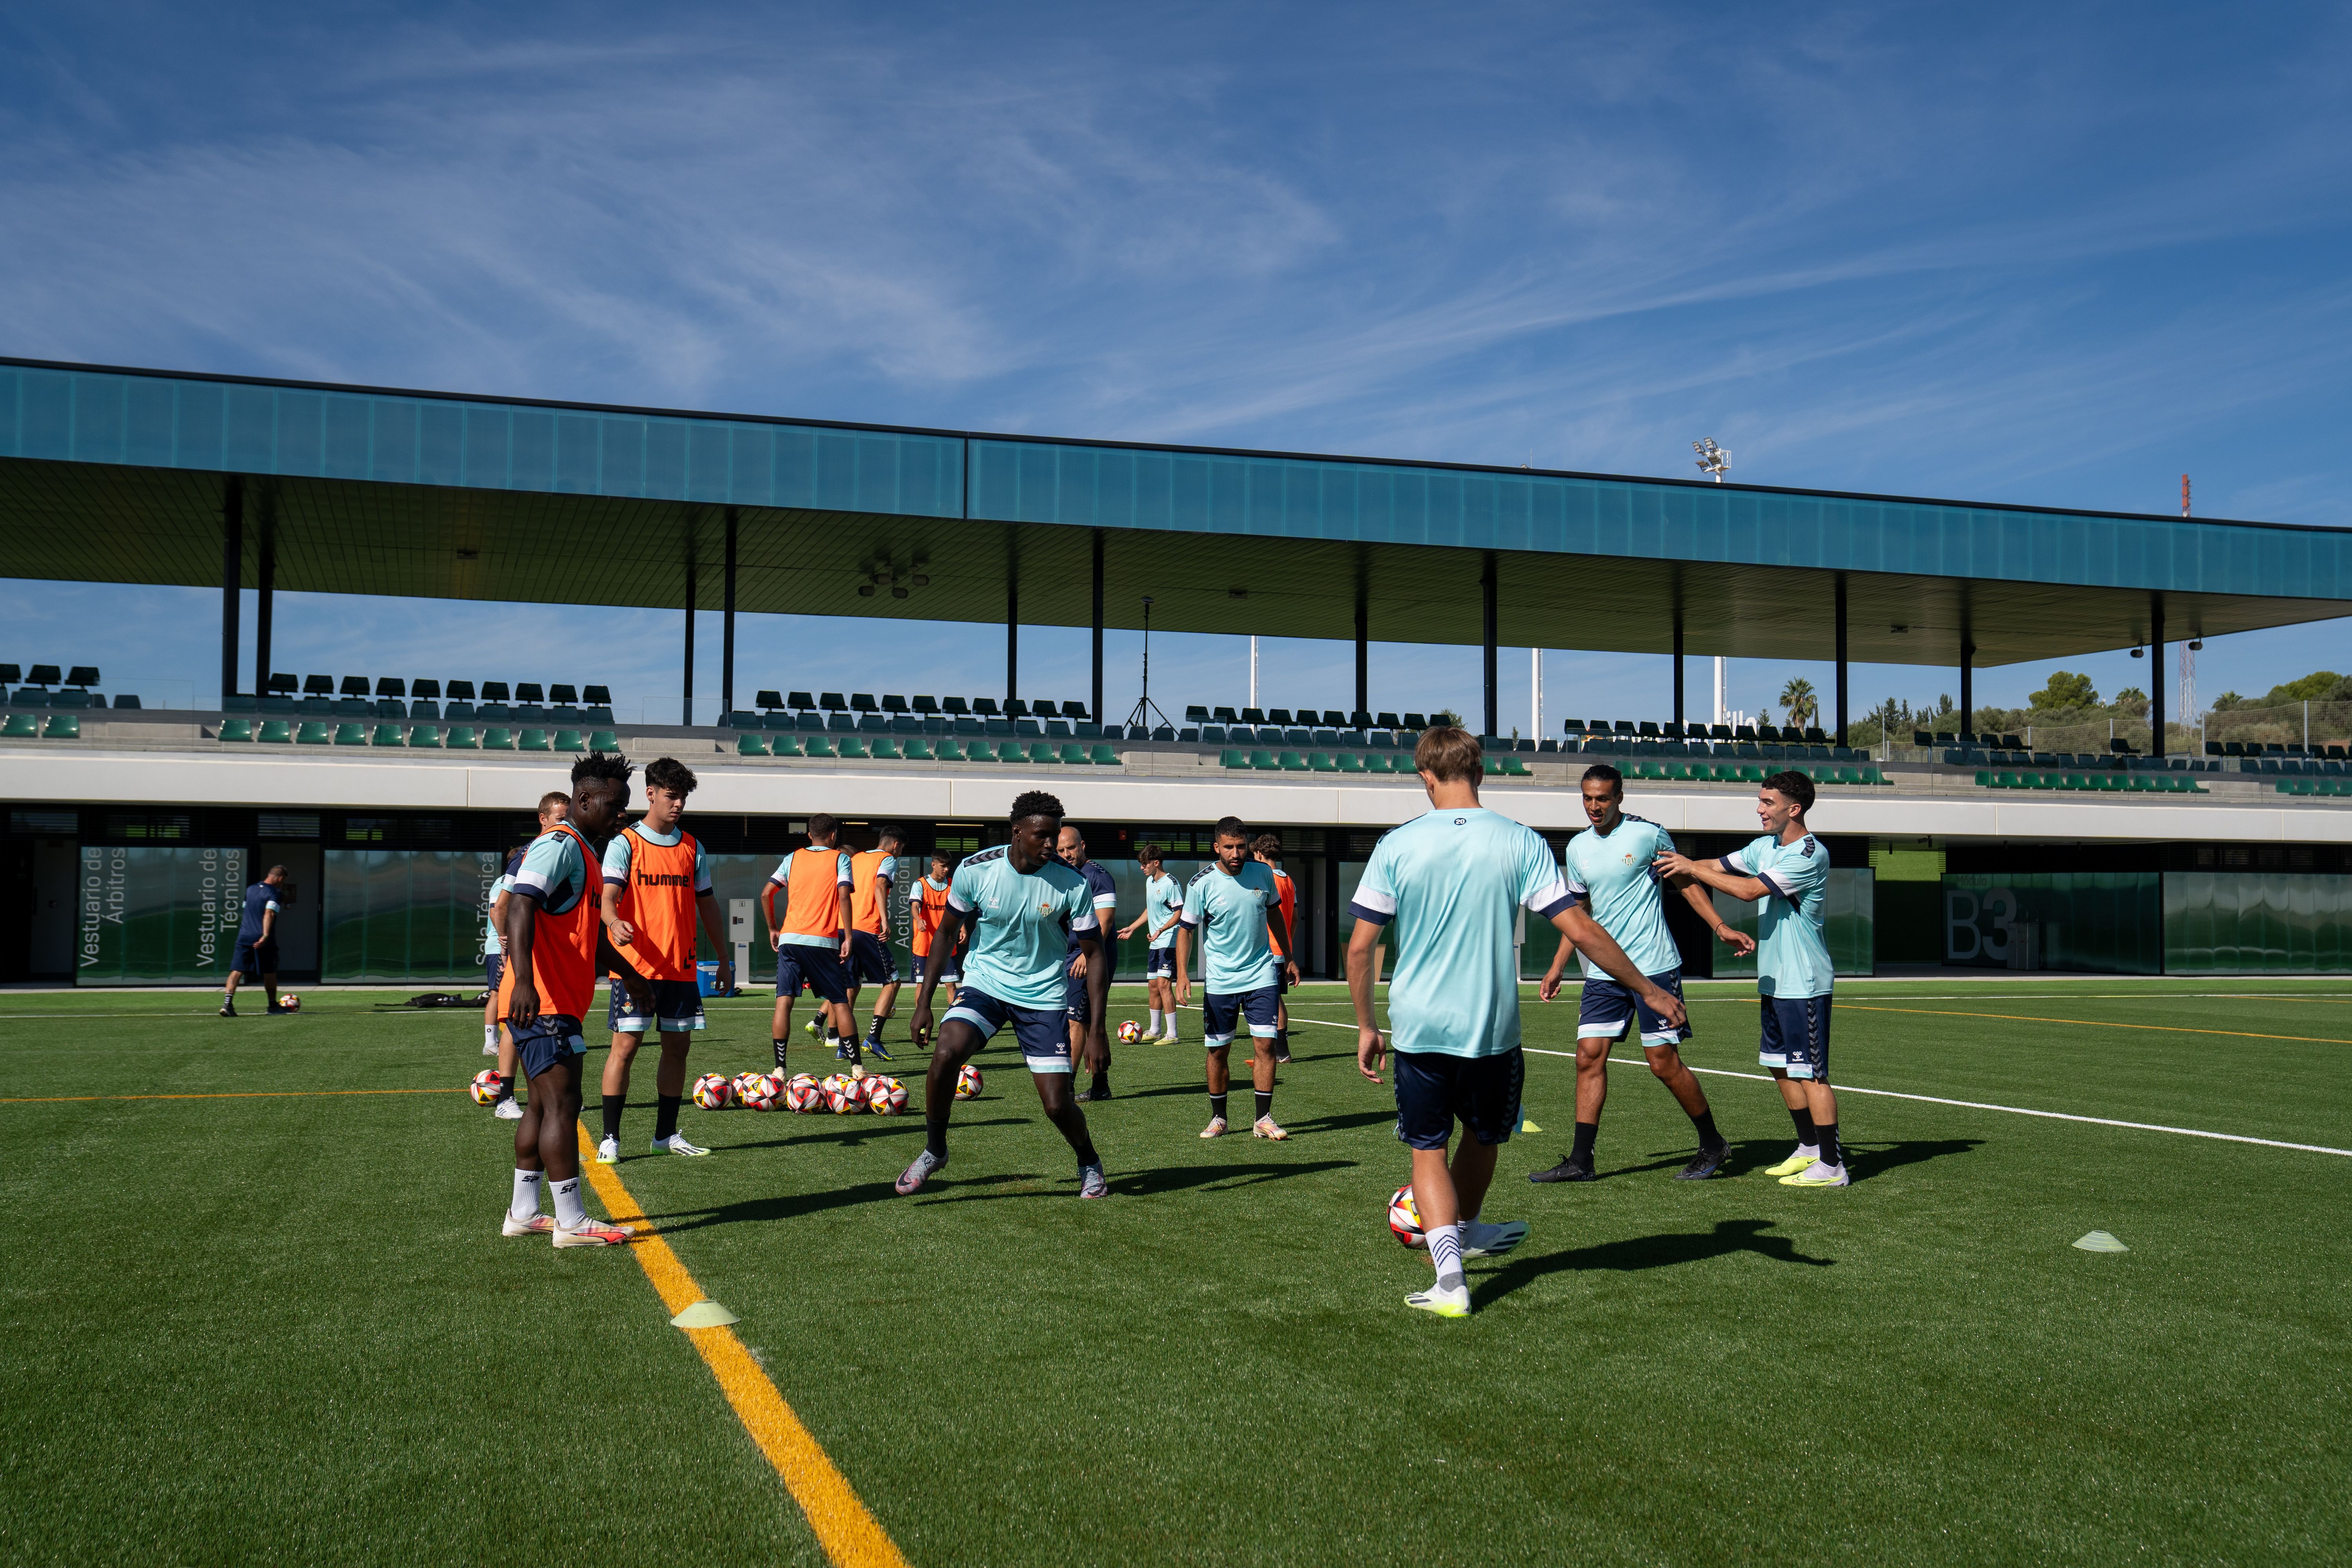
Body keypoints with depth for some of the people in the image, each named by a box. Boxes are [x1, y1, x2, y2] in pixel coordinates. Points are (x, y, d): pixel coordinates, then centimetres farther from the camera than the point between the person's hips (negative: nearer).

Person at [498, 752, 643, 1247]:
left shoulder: (582, 851, 20)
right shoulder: (559, 846, -13)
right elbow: (519, 908, -26)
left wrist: (628, 974, 35)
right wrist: (523, 980, -37)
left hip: (559, 1003, 11)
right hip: (544, 1003, -11)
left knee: (545, 1105, 14)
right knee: (562, 1105, -9)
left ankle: (523, 1213, 21)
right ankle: (572, 1223, -6)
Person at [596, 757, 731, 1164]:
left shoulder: (693, 848, 12)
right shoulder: (624, 844, -3)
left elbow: (706, 904, 18)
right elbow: (608, 896, -15)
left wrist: (724, 959, 16)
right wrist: (615, 922, -38)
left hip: (681, 968, 5)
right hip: (635, 965, -5)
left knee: (677, 1046, 7)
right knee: (626, 1044, -7)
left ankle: (666, 1134, 18)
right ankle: (610, 1138, 0)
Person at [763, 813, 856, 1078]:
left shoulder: (793, 858, 13)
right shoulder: (840, 858, 5)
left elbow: (766, 894, 7)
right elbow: (843, 897, -9)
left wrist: (773, 929, 18)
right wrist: (848, 937, -8)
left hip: (790, 938, 2)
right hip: (824, 941, -2)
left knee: (784, 1001, 0)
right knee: (840, 1003, 6)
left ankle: (779, 1068, -6)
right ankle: (857, 1067, 5)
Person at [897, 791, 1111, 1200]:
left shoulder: (1072, 885, -14)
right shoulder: (975, 870, -13)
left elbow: (1095, 955, -5)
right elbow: (947, 934, 1)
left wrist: (1096, 1030, -10)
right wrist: (923, 1004, -2)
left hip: (1044, 996, 0)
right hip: (985, 982, 1)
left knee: (1057, 1105, -5)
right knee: (945, 1052, -27)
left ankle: (1090, 1165, 28)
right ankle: (934, 1151, -3)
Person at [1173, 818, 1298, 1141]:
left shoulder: (1262, 873, -1)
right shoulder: (1201, 883, -10)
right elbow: (1186, 929, -5)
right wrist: (1182, 974, -16)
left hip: (1261, 976, 2)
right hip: (1219, 981, -1)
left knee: (1265, 1044, -6)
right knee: (1217, 1051, 5)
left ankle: (1263, 1119, 3)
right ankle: (1218, 1119, 20)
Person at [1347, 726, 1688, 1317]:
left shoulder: (1396, 846, -6)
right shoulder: (1521, 843, -6)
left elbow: (1360, 947, -5)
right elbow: (1580, 929, -8)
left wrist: (1366, 1027, 7)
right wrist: (1649, 990, 1)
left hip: (1418, 1026, -1)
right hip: (1492, 1028, 1)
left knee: (1427, 1150, 11)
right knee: (1483, 1136, 25)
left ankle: (1450, 1276, -3)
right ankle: (1464, 1232, 46)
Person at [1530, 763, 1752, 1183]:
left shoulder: (1648, 834, -6)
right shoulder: (1577, 848, 10)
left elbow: (1686, 881, 5)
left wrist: (1721, 928, -2)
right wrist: (1557, 967, 19)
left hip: (1654, 967, -5)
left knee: (1664, 1062, -4)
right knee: (1589, 1057, -2)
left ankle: (1713, 1146, 15)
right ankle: (1580, 1161, 2)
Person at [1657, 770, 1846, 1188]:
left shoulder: (1810, 855, -18)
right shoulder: (1765, 846, 11)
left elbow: (1750, 890, -24)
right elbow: (1719, 867, 16)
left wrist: (1690, 868, -18)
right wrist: (1679, 865, 0)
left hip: (1804, 983, -9)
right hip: (1775, 980, 9)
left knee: (1810, 1072, -6)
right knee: (1781, 1067, 14)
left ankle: (1832, 1165, -1)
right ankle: (1809, 1149, 26)